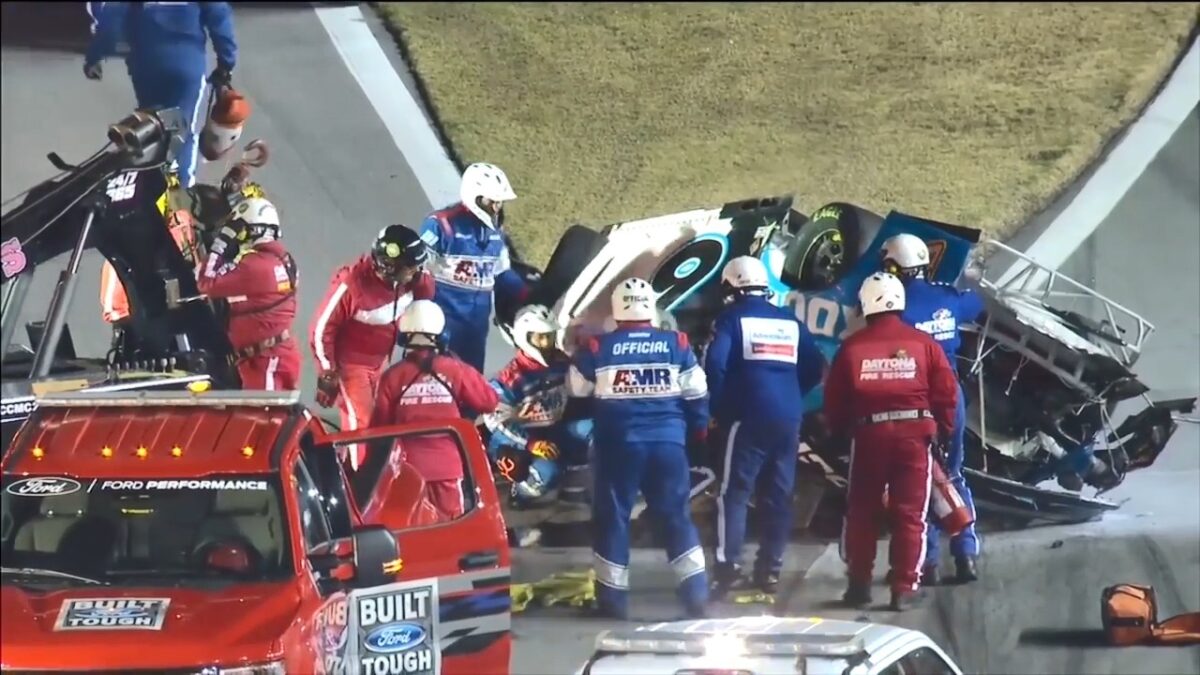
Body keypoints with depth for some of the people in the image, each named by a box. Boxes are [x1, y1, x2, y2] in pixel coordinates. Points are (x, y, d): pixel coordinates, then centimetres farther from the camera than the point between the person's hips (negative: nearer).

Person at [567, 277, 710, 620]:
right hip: (668, 442, 2)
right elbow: (696, 395, 7)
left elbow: (576, 390, 11)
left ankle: (612, 597, 8)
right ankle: (697, 592, 5)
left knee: (612, 516, 8)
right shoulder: (677, 344, 0)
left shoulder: (597, 348, -4)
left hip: (619, 444, -1)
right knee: (675, 515, 9)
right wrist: (698, 431, 23)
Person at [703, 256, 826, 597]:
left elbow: (715, 364, -13)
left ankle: (728, 567, -13)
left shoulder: (732, 318, -1)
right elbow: (814, 368, 13)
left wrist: (719, 406, 0)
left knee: (734, 492, -4)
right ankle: (769, 569, 11)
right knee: (778, 495, 10)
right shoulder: (791, 322, 14)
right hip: (789, 418, 5)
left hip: (748, 417, -5)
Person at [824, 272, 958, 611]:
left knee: (862, 512, 13)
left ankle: (859, 583, 13)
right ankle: (904, 588, 1)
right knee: (909, 513, 4)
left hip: (869, 434, 0)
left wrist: (839, 431, 20)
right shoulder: (923, 343, 0)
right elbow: (946, 391, 0)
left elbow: (835, 398, 4)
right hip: (915, 432, 0)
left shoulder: (852, 347, 0)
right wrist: (942, 429, 13)